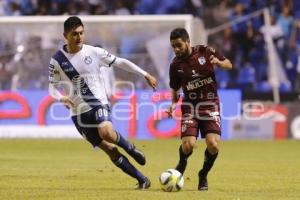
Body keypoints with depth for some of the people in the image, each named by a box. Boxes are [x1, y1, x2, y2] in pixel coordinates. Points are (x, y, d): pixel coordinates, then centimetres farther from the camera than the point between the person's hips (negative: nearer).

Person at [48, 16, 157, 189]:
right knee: (109, 149, -2)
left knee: (107, 132, -33)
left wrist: (145, 75, 2)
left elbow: (121, 62, 3)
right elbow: (53, 87, 3)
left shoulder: (93, 52, -4)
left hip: (99, 104, -2)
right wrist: (61, 98, -20)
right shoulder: (57, 60, -4)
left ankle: (131, 149, -1)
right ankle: (142, 180, 8)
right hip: (79, 112, 2)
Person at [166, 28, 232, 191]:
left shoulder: (205, 52, -6)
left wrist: (218, 62, -17)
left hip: (210, 104, 0)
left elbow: (229, 65, 5)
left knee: (213, 145, -16)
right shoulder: (175, 65, -2)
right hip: (190, 105, 1)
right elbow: (175, 89, 11)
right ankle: (181, 165, 18)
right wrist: (173, 104, -8)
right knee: (188, 145, -17)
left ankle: (203, 175, 12)